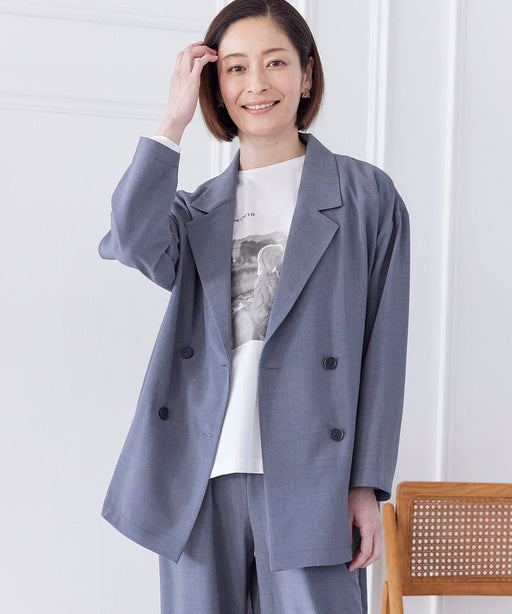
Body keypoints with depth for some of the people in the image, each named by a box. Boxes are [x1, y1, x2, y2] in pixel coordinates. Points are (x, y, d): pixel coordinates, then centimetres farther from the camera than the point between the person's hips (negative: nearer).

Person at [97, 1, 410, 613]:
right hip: (199, 476, 3)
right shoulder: (198, 208, 13)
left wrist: (367, 485, -4)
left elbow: (382, 349, 0)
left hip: (309, 478, -3)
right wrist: (173, 122, -6)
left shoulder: (366, 194, 3)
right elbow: (134, 243, -11)